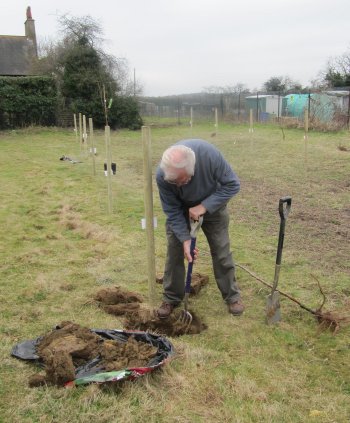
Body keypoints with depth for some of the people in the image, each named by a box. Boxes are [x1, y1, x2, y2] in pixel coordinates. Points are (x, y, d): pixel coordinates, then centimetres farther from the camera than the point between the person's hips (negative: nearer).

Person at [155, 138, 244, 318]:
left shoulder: (209, 154, -40)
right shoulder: (162, 176, -34)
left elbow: (232, 184, -27)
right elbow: (172, 212, -21)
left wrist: (204, 206, -33)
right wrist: (185, 239, -29)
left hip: (212, 204, 0)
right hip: (180, 208, 1)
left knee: (221, 251, 1)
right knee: (174, 252, -1)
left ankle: (232, 296, 18)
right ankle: (171, 298, 16)